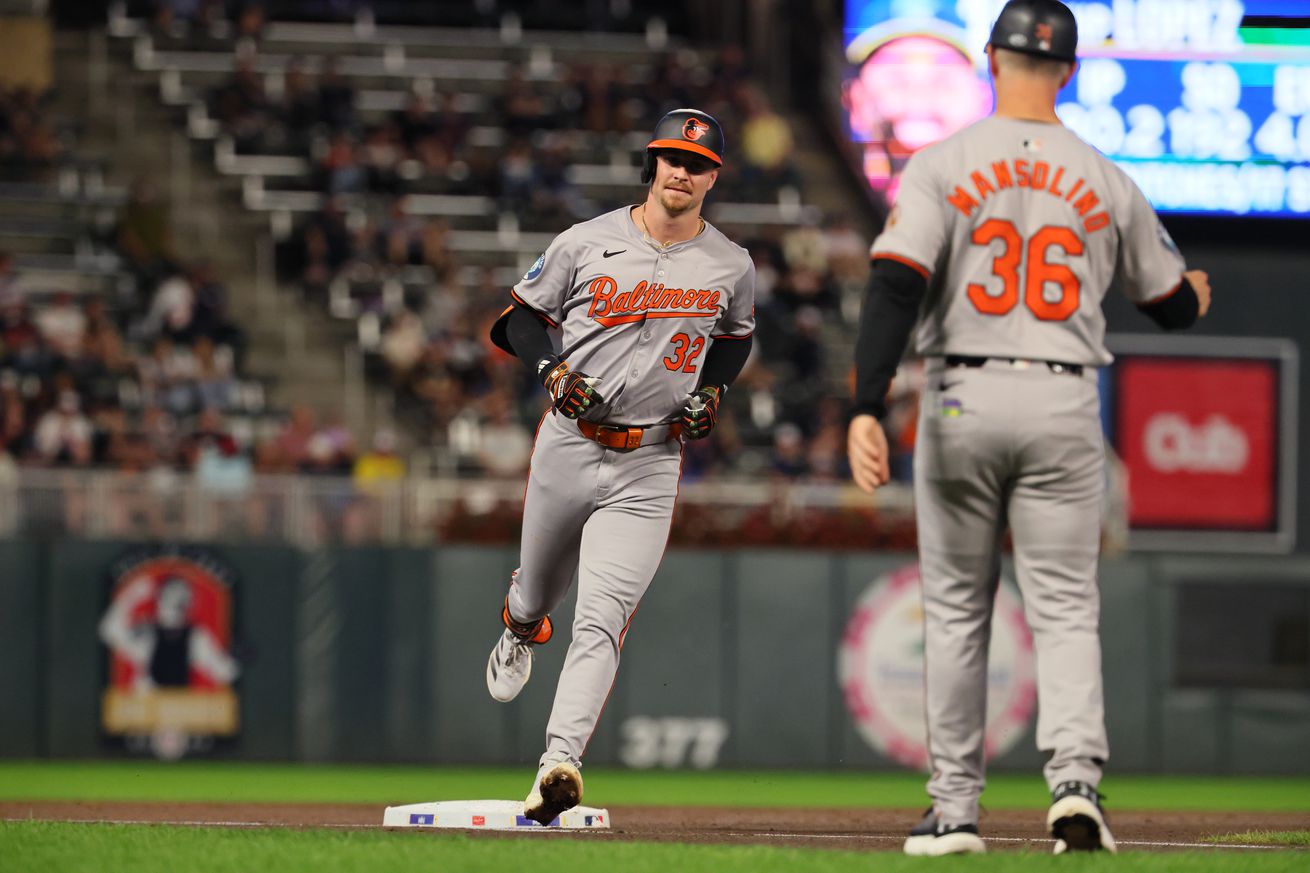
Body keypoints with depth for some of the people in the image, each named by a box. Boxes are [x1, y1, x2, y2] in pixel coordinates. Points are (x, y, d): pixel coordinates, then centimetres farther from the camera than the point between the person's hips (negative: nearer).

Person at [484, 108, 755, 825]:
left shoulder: (731, 267, 3)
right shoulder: (587, 242, -2)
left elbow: (735, 338, 23)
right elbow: (521, 316, 6)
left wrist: (711, 391, 4)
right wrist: (553, 370, -12)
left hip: (649, 467, -1)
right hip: (567, 448, 1)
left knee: (601, 621, -15)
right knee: (539, 595, 18)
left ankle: (559, 765, -24)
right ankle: (520, 632, 56)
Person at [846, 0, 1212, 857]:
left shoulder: (943, 165, -3)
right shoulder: (1105, 180, 4)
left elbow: (895, 289, -15)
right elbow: (1174, 306, 16)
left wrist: (868, 409, -19)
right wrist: (1195, 292, 41)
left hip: (963, 401, -1)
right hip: (1066, 407, 1)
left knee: (956, 611, 10)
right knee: (1066, 609, 2)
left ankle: (955, 807, 11)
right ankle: (1075, 780, -19)